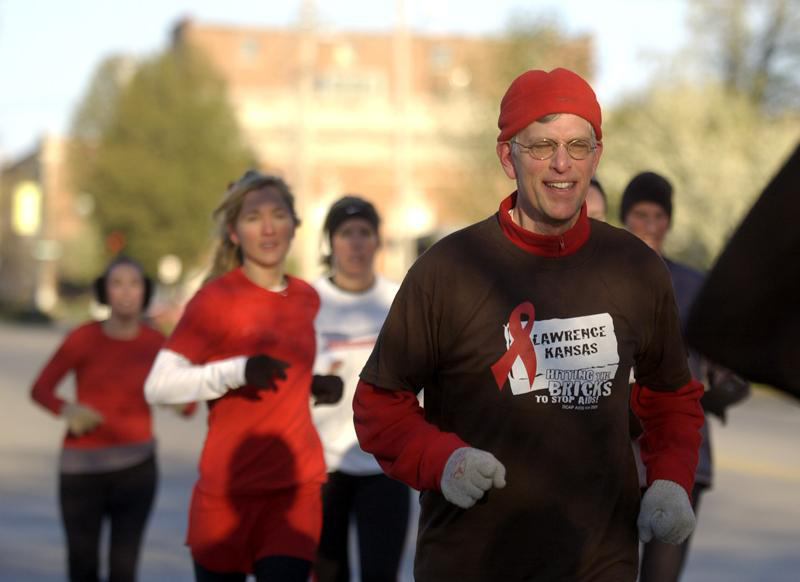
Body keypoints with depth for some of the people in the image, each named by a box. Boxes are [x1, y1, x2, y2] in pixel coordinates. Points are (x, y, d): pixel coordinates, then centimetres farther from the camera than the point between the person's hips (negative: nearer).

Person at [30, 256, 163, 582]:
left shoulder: (156, 344, -2)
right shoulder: (83, 338, -6)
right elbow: (40, 390, 2)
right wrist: (66, 410, -18)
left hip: (135, 466, 0)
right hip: (81, 467, 0)